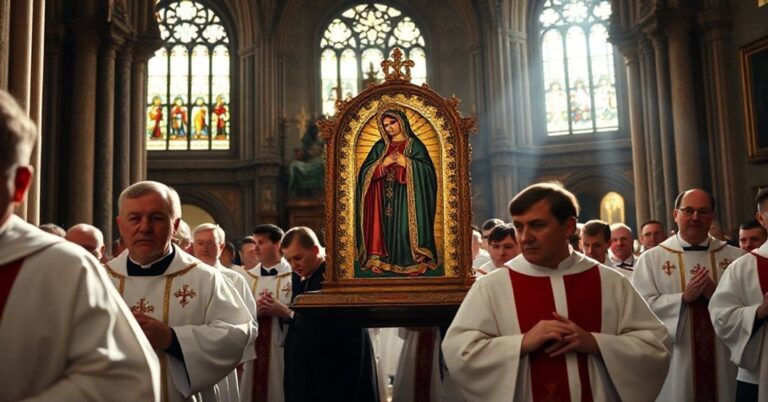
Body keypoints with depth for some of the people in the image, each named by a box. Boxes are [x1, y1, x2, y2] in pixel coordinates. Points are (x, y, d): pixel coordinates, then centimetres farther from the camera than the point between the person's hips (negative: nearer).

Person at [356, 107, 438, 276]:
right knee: (386, 227, -3)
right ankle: (381, 261, 0)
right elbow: (366, 171, 7)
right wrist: (382, 164, -9)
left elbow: (427, 170, -6)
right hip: (385, 198, 3)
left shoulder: (414, 145, 4)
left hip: (406, 197, -3)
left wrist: (406, 163, -15)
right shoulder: (380, 147, 14)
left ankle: (413, 263, -6)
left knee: (406, 227, -10)